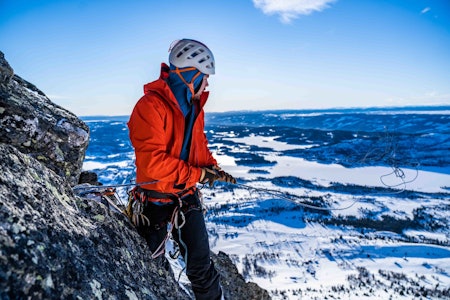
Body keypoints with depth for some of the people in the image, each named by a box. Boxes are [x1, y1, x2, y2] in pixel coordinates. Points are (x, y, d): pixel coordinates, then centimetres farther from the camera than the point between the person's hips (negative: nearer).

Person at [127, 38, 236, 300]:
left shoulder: (194, 106, 3)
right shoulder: (151, 106, -23)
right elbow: (151, 162, -30)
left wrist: (213, 167, -4)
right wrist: (197, 174, -23)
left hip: (187, 195, 5)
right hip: (156, 198, -5)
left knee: (201, 262, 10)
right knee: (151, 259, 18)